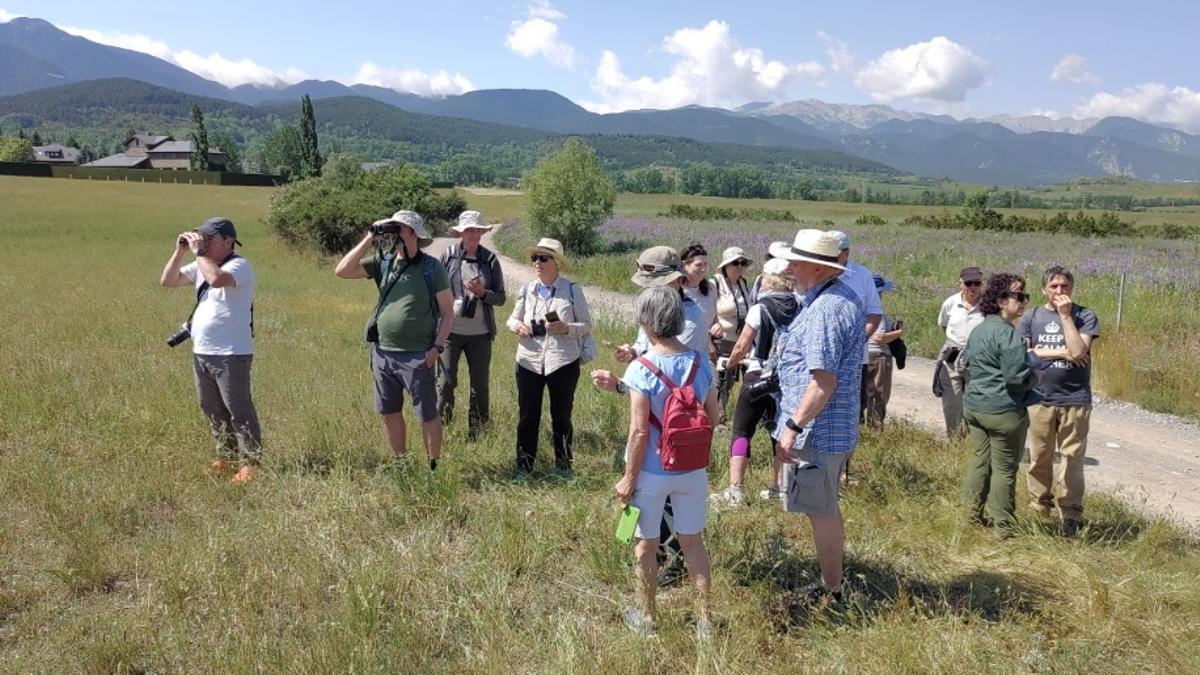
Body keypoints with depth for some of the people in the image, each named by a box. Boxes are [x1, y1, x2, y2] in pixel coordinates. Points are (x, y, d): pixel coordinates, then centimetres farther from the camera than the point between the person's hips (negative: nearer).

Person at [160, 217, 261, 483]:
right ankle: (227, 458, 29)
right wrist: (180, 252, 1)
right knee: (212, 411, 16)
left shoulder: (239, 265, -12)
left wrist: (199, 252, -20)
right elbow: (167, 281, 11)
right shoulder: (200, 265, 14)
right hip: (201, 352, 9)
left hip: (231, 354, -9)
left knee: (239, 411, -5)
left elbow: (216, 279, -33)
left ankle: (251, 463, 2)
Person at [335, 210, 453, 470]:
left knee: (428, 415, 2)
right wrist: (369, 239, -7)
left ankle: (434, 467, 15)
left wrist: (437, 347, -13)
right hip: (383, 353, 5)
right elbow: (342, 271, -5)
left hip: (417, 356, -5)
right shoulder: (382, 261, 6)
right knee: (390, 413, 15)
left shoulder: (431, 267, -6)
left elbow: (448, 312, -4)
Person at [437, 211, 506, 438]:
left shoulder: (490, 259, 2)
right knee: (446, 382, -2)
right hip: (450, 331, -1)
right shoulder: (448, 256, -1)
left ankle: (477, 431, 22)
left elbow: (501, 298, 4)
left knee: (480, 385, 8)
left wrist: (482, 293, -15)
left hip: (480, 333, 2)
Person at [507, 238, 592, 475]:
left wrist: (566, 328, -20)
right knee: (527, 416, 8)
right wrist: (516, 325, -7)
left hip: (563, 362, -2)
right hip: (529, 362, 3)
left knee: (562, 416, 12)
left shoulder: (572, 290, -5)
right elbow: (513, 318, 16)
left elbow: (586, 324, -1)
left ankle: (563, 464, 29)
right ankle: (524, 466, 21)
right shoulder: (527, 289, 5)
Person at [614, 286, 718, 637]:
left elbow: (639, 432, -19)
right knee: (693, 542, 18)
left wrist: (628, 479, -9)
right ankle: (704, 619, 27)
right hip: (693, 470, 4)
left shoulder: (641, 369, -20)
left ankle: (646, 618, 30)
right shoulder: (701, 363, -5)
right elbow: (713, 415, 4)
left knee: (646, 546, 14)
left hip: (652, 473, -4)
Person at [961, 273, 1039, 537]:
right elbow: (1017, 377, -21)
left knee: (979, 460, 16)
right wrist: (1036, 375, -2)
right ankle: (1003, 526, 11)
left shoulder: (977, 330, 12)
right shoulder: (1007, 333, -18)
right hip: (1003, 411, -8)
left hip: (973, 406, 8)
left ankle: (974, 514, 23)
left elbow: (966, 366, 22)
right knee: (1004, 469, 2)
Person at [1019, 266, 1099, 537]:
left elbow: (1078, 352, -15)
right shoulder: (1031, 317, 5)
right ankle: (1039, 510, 22)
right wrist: (1061, 353, -10)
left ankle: (1071, 515, 12)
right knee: (1039, 458, 9)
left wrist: (1065, 315, -12)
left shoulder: (1085, 317, -1)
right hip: (1040, 398, 2)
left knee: (1072, 459, 2)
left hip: (1075, 399, -2)